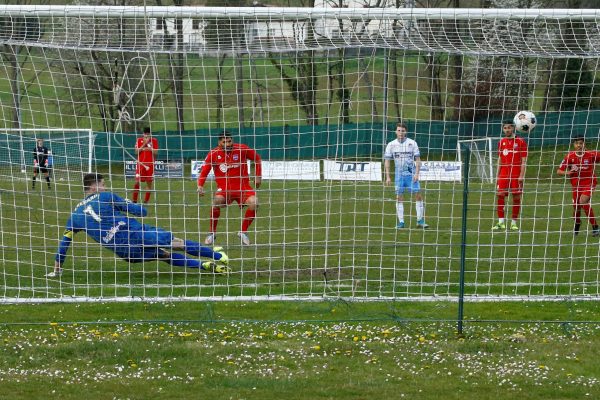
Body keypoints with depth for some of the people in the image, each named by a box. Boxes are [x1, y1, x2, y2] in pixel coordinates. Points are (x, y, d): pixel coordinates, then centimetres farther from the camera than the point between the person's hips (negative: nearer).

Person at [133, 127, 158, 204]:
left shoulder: (154, 141, 3)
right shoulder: (139, 140, 4)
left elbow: (155, 153, -1)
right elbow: (136, 152, -4)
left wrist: (150, 148, -15)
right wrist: (144, 144, -10)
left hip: (150, 164, 0)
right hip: (140, 163, 0)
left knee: (149, 183, 1)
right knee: (137, 182, -5)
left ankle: (146, 201, 9)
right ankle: (134, 200, 4)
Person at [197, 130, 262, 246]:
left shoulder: (242, 149, -7)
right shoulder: (214, 154, -7)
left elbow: (257, 158, 10)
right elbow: (204, 171, -3)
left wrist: (258, 176, 7)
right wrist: (200, 186, -19)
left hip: (242, 187, 1)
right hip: (224, 189, -1)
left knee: (253, 203, -26)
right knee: (217, 201, -32)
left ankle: (243, 232, -1)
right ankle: (212, 232, -11)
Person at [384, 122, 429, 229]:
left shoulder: (412, 143, -1)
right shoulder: (391, 145, 1)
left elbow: (418, 159, 0)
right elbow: (387, 161, 4)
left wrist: (417, 174, -10)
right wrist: (387, 177, -3)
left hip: (411, 174, -1)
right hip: (399, 175, 1)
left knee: (418, 196, -6)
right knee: (399, 198, -1)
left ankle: (420, 221, 0)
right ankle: (401, 222, 4)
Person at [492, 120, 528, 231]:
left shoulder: (520, 142, -2)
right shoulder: (501, 142, 12)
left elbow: (524, 160, -4)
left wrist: (522, 175, -12)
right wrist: (497, 174, 11)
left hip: (516, 175, -4)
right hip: (504, 174, 4)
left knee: (516, 197, -1)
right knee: (499, 195, -6)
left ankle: (514, 222, 6)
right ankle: (501, 222, -3)